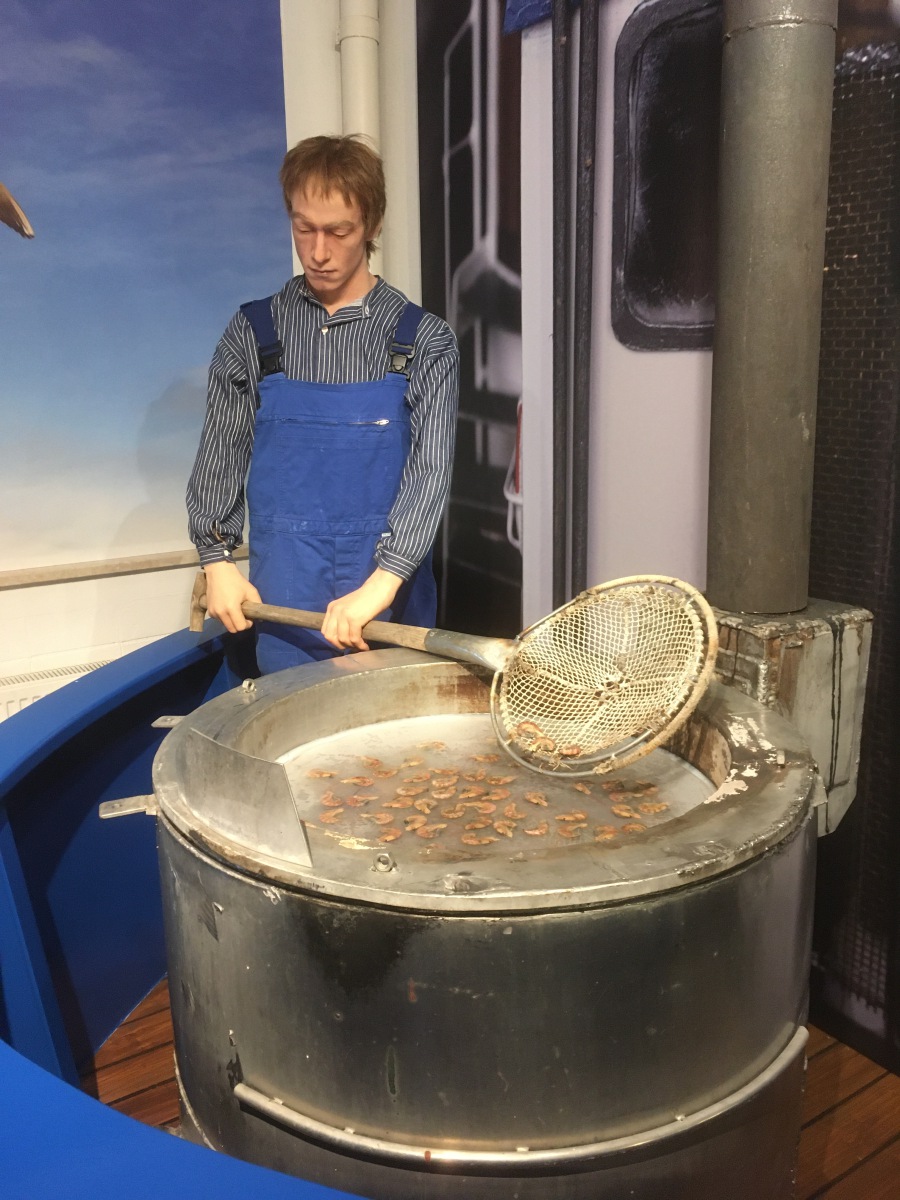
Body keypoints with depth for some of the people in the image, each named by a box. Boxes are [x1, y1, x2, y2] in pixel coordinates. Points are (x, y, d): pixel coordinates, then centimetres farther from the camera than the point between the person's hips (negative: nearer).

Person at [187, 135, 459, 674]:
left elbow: (431, 470, -9)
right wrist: (218, 558, -3)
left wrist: (381, 581, -21)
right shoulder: (253, 332, 6)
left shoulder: (424, 339, -1)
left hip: (390, 599, -1)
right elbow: (221, 454, 9)